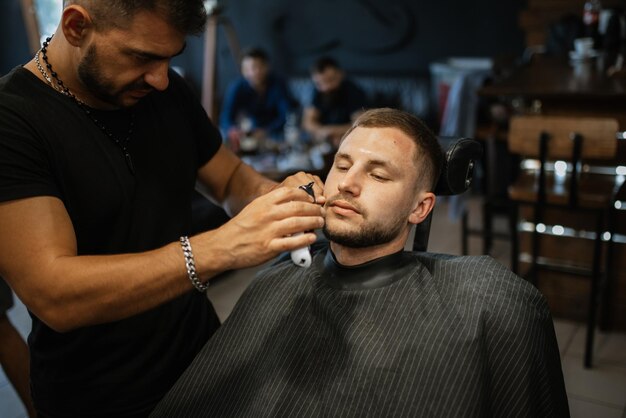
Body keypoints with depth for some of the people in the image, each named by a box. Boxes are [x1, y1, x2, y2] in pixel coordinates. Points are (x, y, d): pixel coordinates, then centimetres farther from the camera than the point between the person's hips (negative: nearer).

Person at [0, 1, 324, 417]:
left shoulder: (168, 91, -4)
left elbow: (231, 179, 7)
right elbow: (53, 294, -29)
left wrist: (277, 197, -16)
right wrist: (219, 248, -40)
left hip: (202, 350, 5)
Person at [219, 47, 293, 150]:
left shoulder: (277, 84, -19)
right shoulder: (237, 87, -18)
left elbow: (287, 114, -19)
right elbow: (225, 117, -25)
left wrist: (267, 131, -36)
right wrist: (232, 130, -50)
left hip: (274, 128, -1)